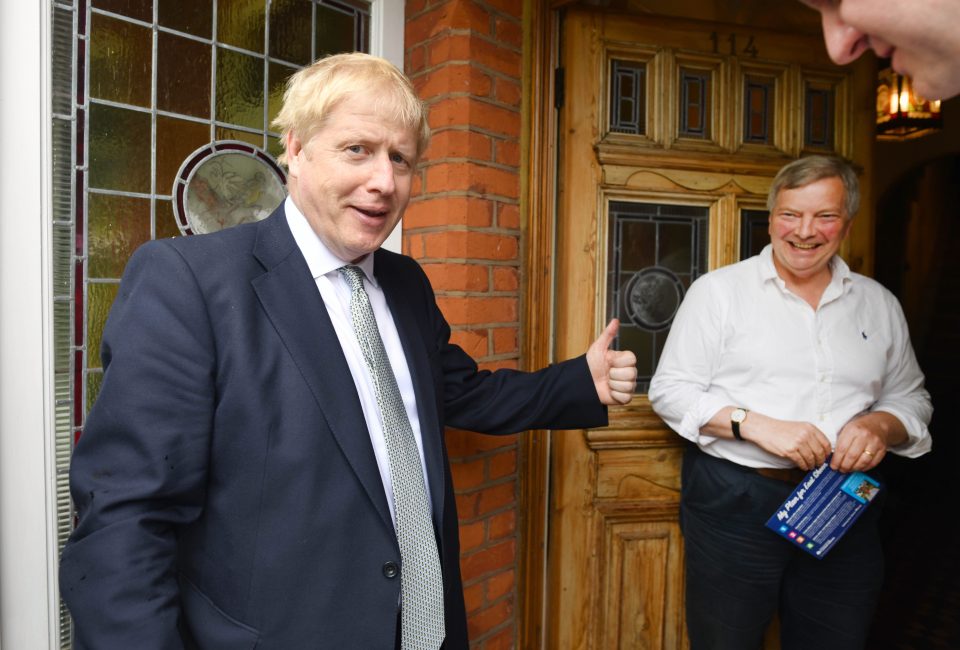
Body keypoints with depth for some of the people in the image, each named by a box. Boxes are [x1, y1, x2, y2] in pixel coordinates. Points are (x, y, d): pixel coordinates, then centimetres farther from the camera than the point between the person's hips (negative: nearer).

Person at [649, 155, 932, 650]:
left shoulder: (878, 303, 9)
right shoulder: (718, 290, -4)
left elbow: (910, 397, 15)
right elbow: (670, 389, -7)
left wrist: (882, 424, -8)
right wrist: (756, 424, -20)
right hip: (735, 502, -3)